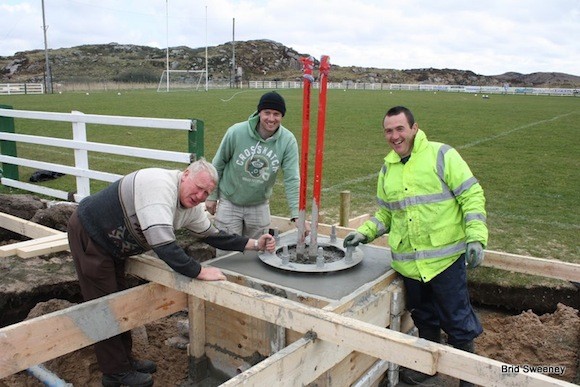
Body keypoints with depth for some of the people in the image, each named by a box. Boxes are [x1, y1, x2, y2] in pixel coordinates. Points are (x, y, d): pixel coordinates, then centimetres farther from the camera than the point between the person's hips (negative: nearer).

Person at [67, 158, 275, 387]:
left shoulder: (191, 208, -5)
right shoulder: (160, 184, -33)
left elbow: (212, 235, 6)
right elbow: (163, 244, -40)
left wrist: (255, 244, -2)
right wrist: (200, 272, -34)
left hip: (112, 245, 9)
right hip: (88, 233, -9)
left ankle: (124, 359, 31)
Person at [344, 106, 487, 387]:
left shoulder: (442, 155, -7)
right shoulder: (387, 168, 10)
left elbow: (472, 196, -8)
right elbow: (385, 213, 18)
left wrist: (476, 237, -16)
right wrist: (364, 233, 4)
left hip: (445, 257, -5)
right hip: (408, 262, 5)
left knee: (456, 317, 7)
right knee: (423, 317, 20)